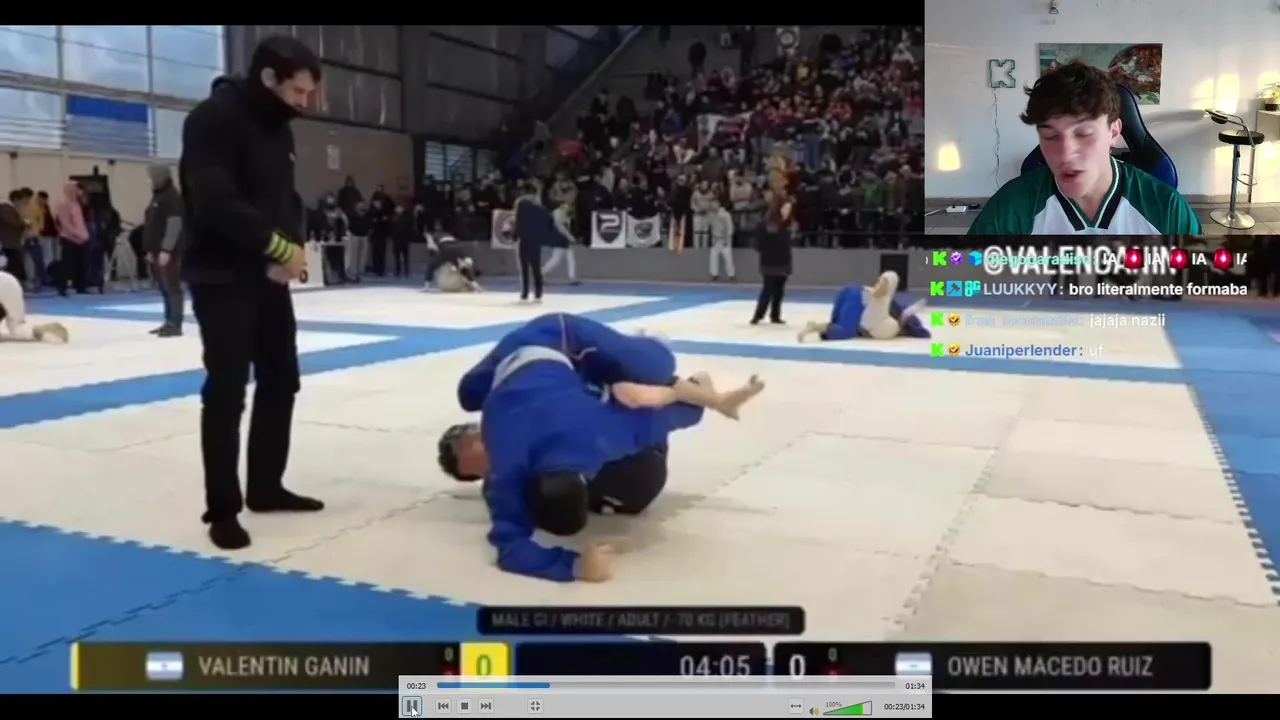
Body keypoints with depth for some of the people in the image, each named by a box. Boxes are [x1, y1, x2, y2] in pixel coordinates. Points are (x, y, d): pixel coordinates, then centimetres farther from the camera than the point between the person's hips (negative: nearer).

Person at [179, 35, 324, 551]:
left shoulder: (277, 127, 12)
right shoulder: (214, 118, -15)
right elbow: (214, 202, -25)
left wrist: (292, 246, -7)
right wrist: (278, 245, -20)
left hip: (269, 276, 9)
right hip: (222, 277, -9)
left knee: (280, 382, 13)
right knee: (226, 391, -6)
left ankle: (266, 488, 27)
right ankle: (222, 510, 5)